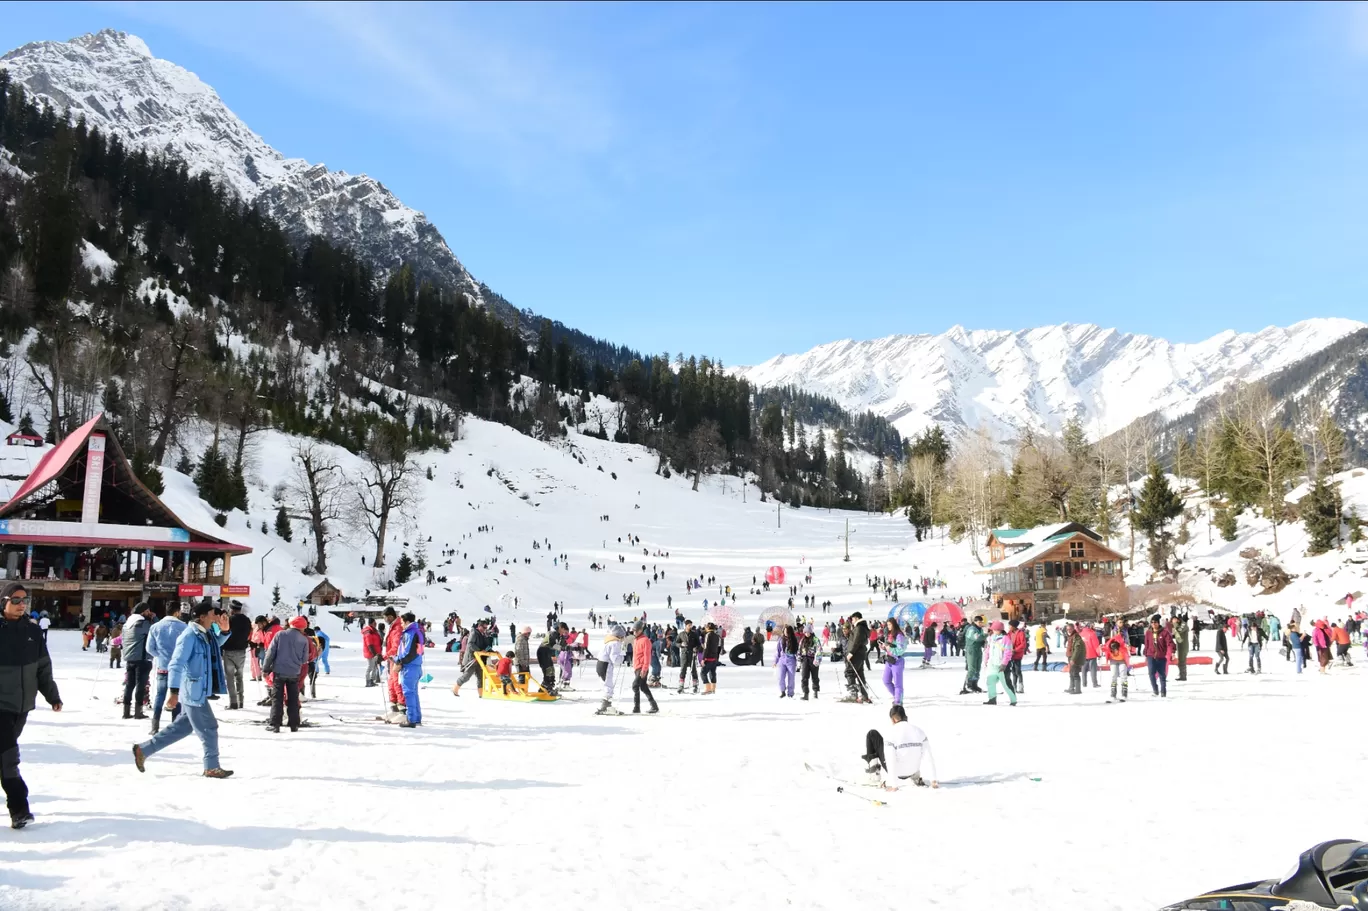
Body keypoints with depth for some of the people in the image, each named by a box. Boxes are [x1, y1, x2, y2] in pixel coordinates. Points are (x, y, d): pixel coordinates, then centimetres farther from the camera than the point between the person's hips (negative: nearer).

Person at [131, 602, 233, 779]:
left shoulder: (208, 633, 6)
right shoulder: (190, 635, -19)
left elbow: (217, 643, 31)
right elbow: (176, 664, -23)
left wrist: (224, 630, 9)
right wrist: (173, 691, -28)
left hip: (200, 690, 9)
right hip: (193, 691, -9)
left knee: (181, 726, 18)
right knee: (209, 727, -1)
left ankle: (143, 750, 28)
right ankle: (212, 767, 11)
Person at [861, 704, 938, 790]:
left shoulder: (891, 733, -19)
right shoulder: (919, 731, -8)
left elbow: (891, 761, -22)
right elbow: (929, 757, -8)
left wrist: (893, 785, -16)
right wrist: (933, 780, -1)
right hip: (912, 772, 3)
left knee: (872, 734, 8)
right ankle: (916, 777, 19)